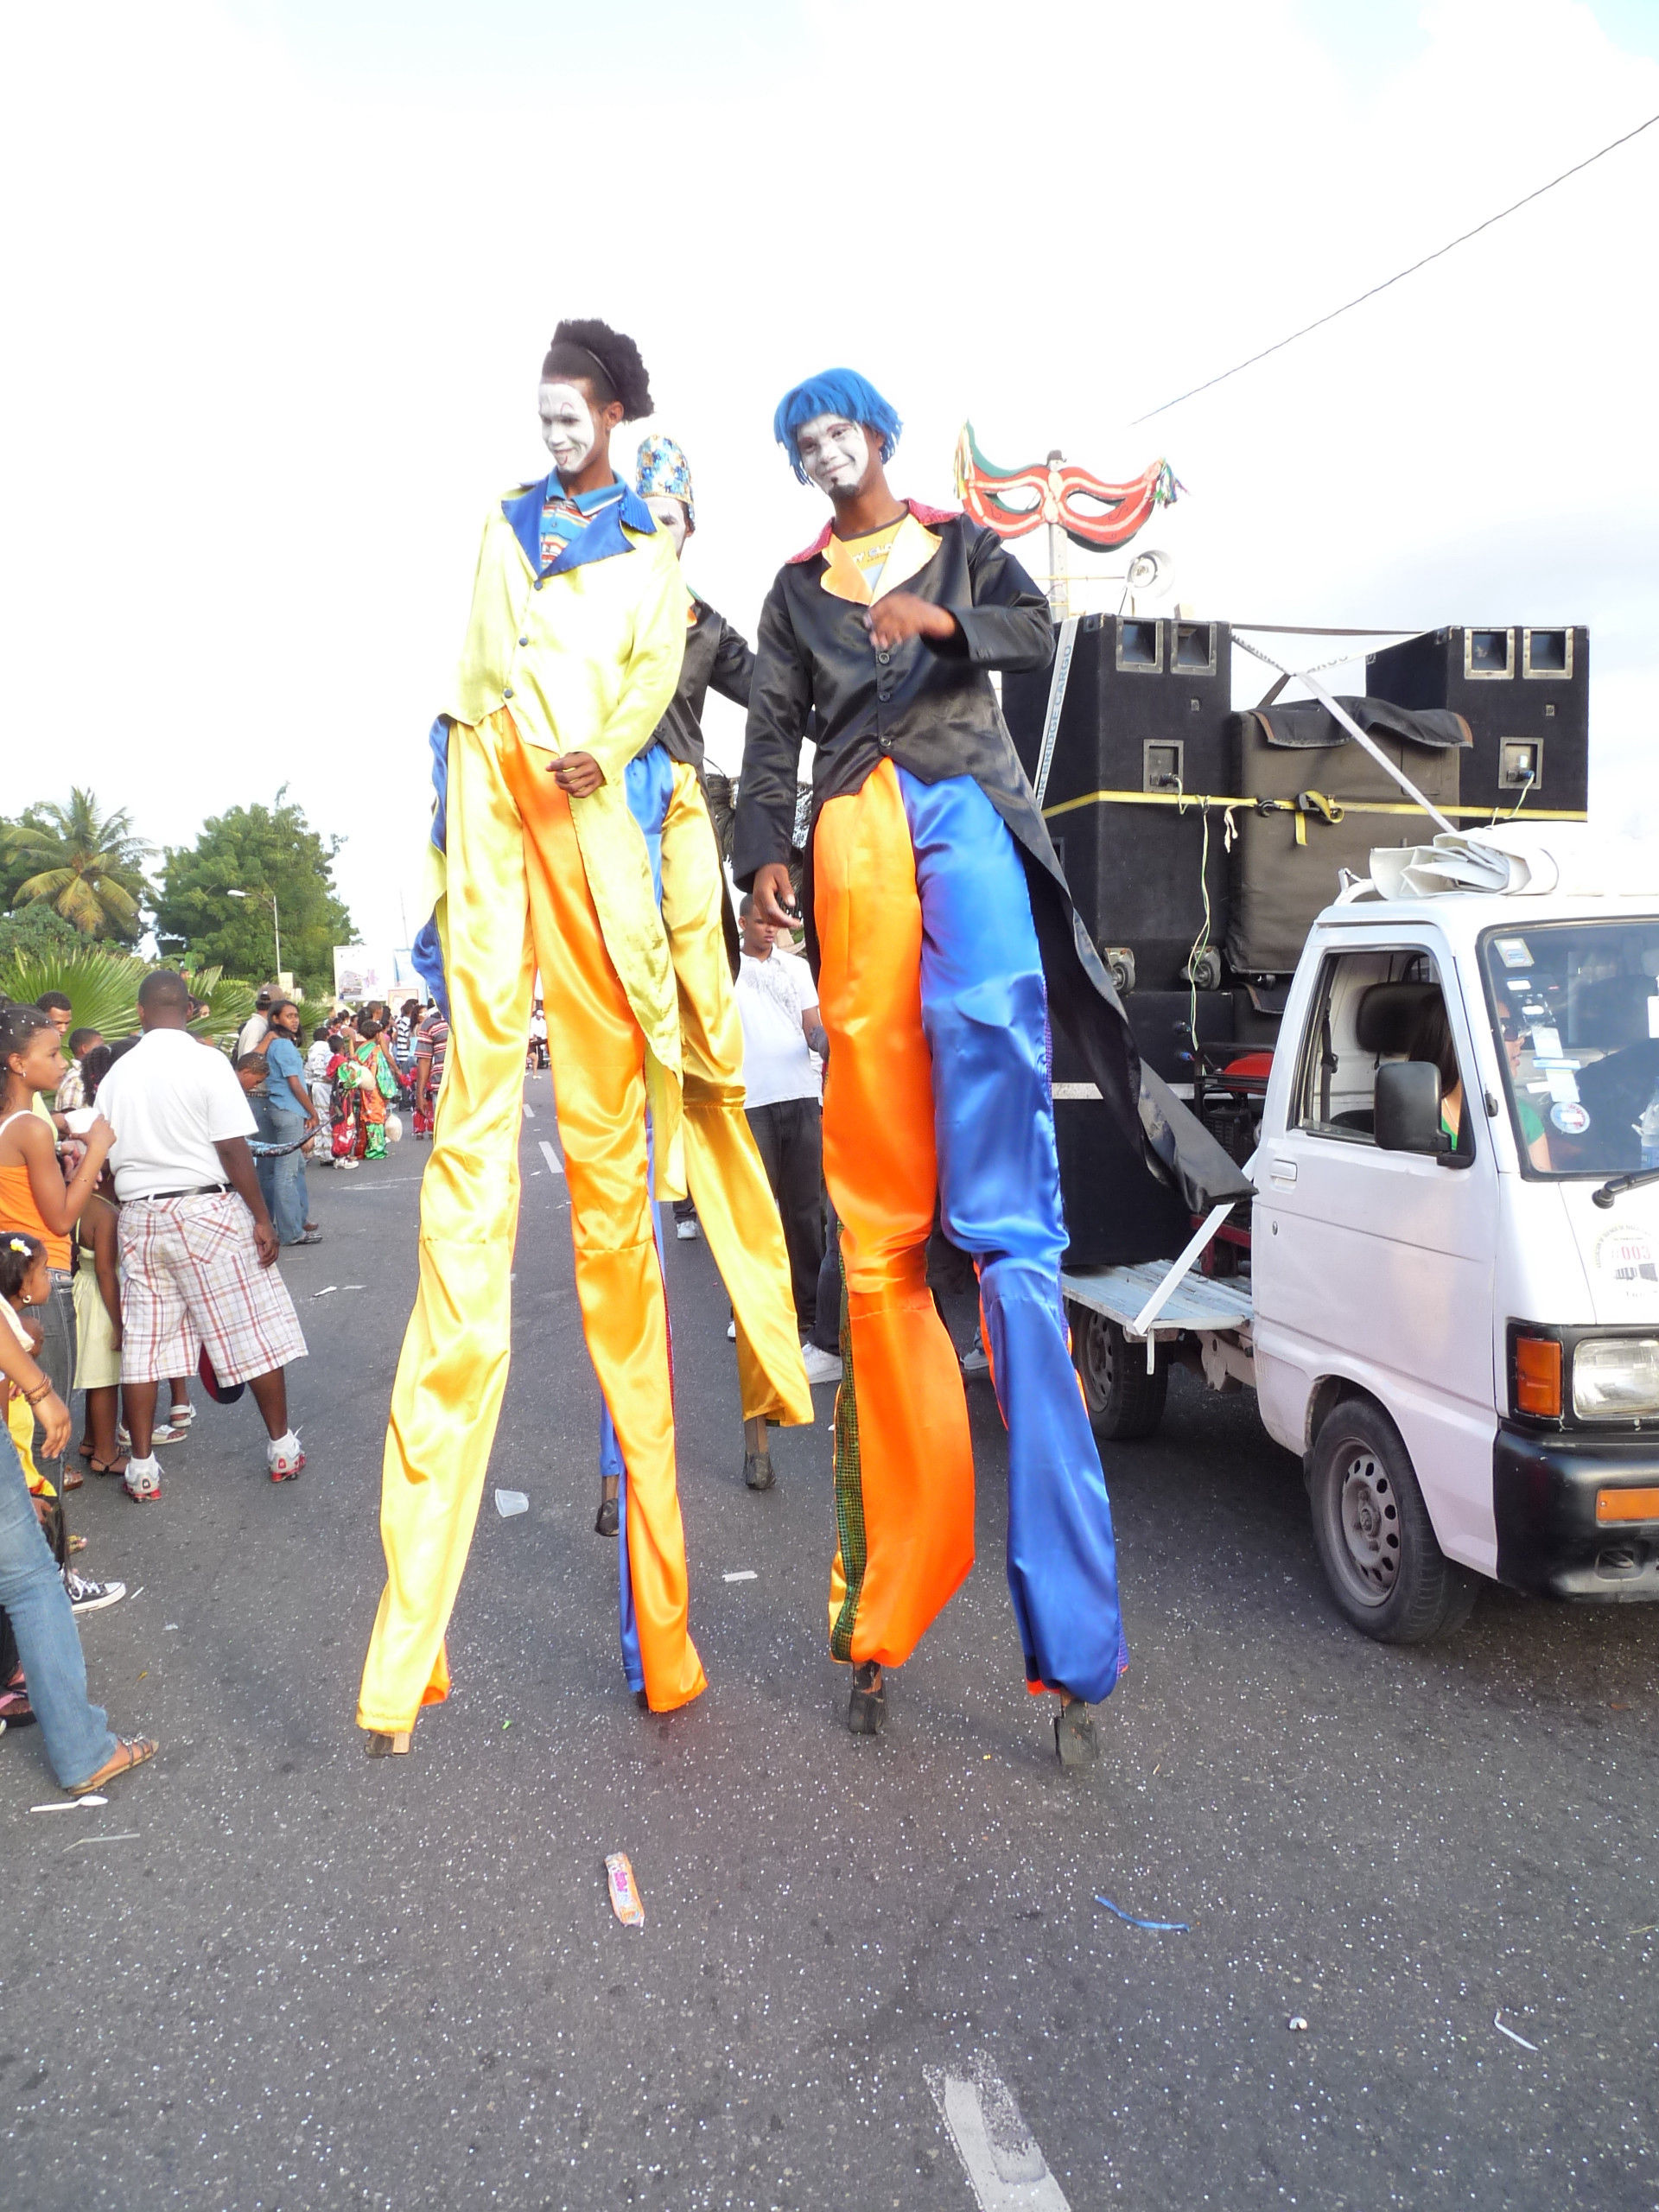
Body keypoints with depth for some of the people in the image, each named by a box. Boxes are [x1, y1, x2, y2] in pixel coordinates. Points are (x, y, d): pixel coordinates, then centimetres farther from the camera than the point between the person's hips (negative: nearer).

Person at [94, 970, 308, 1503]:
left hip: (138, 1216, 4)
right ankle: (282, 1448, 13)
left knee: (142, 1341, 9)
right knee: (253, 1331, 6)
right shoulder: (206, 1062, -9)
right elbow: (233, 1150, -13)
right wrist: (261, 1218, -8)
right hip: (206, 1209, -4)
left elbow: (105, 1158, 9)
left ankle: (142, 1469, 15)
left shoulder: (116, 1074, 5)